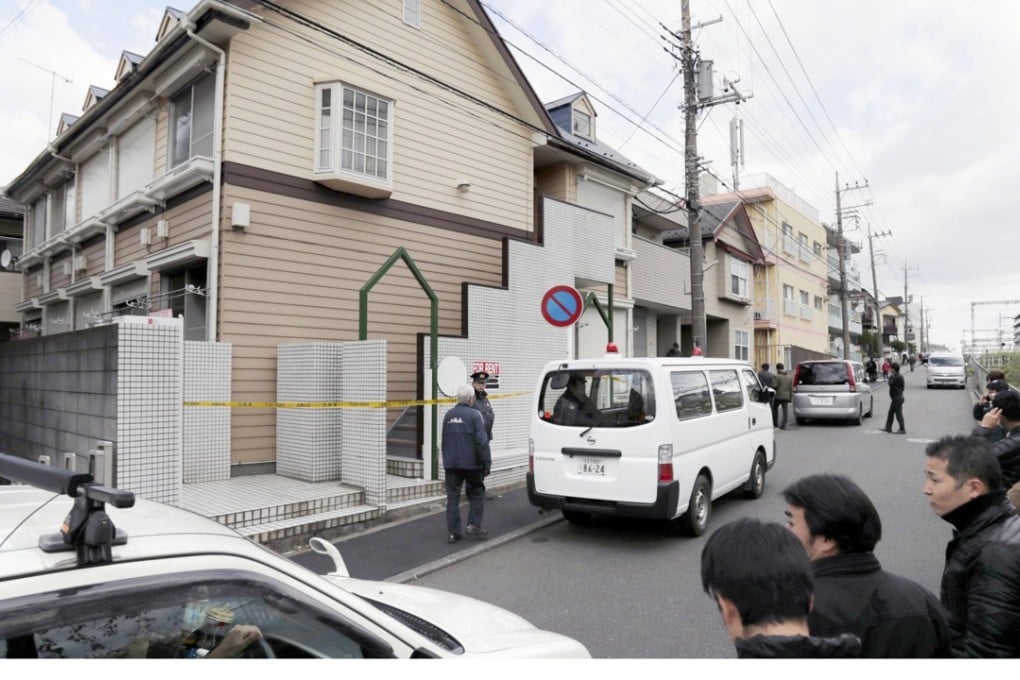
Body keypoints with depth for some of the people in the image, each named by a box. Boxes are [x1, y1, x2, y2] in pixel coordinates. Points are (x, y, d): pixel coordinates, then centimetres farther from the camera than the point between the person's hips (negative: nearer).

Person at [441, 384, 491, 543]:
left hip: (451, 463, 5)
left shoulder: (448, 415, 9)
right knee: (476, 494, 13)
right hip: (471, 463, -5)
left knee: (452, 497, 8)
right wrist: (487, 463, -10)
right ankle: (473, 525, 5)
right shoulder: (474, 415, -11)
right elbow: (482, 441, -15)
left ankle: (453, 532, 9)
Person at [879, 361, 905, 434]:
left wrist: (890, 378, -9)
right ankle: (888, 428, 21)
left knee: (898, 414, -3)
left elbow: (891, 383, -23)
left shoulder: (897, 377, -19)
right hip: (895, 398, 10)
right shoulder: (896, 376, 11)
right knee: (890, 413, 14)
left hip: (897, 398, -10)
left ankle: (902, 429, 3)